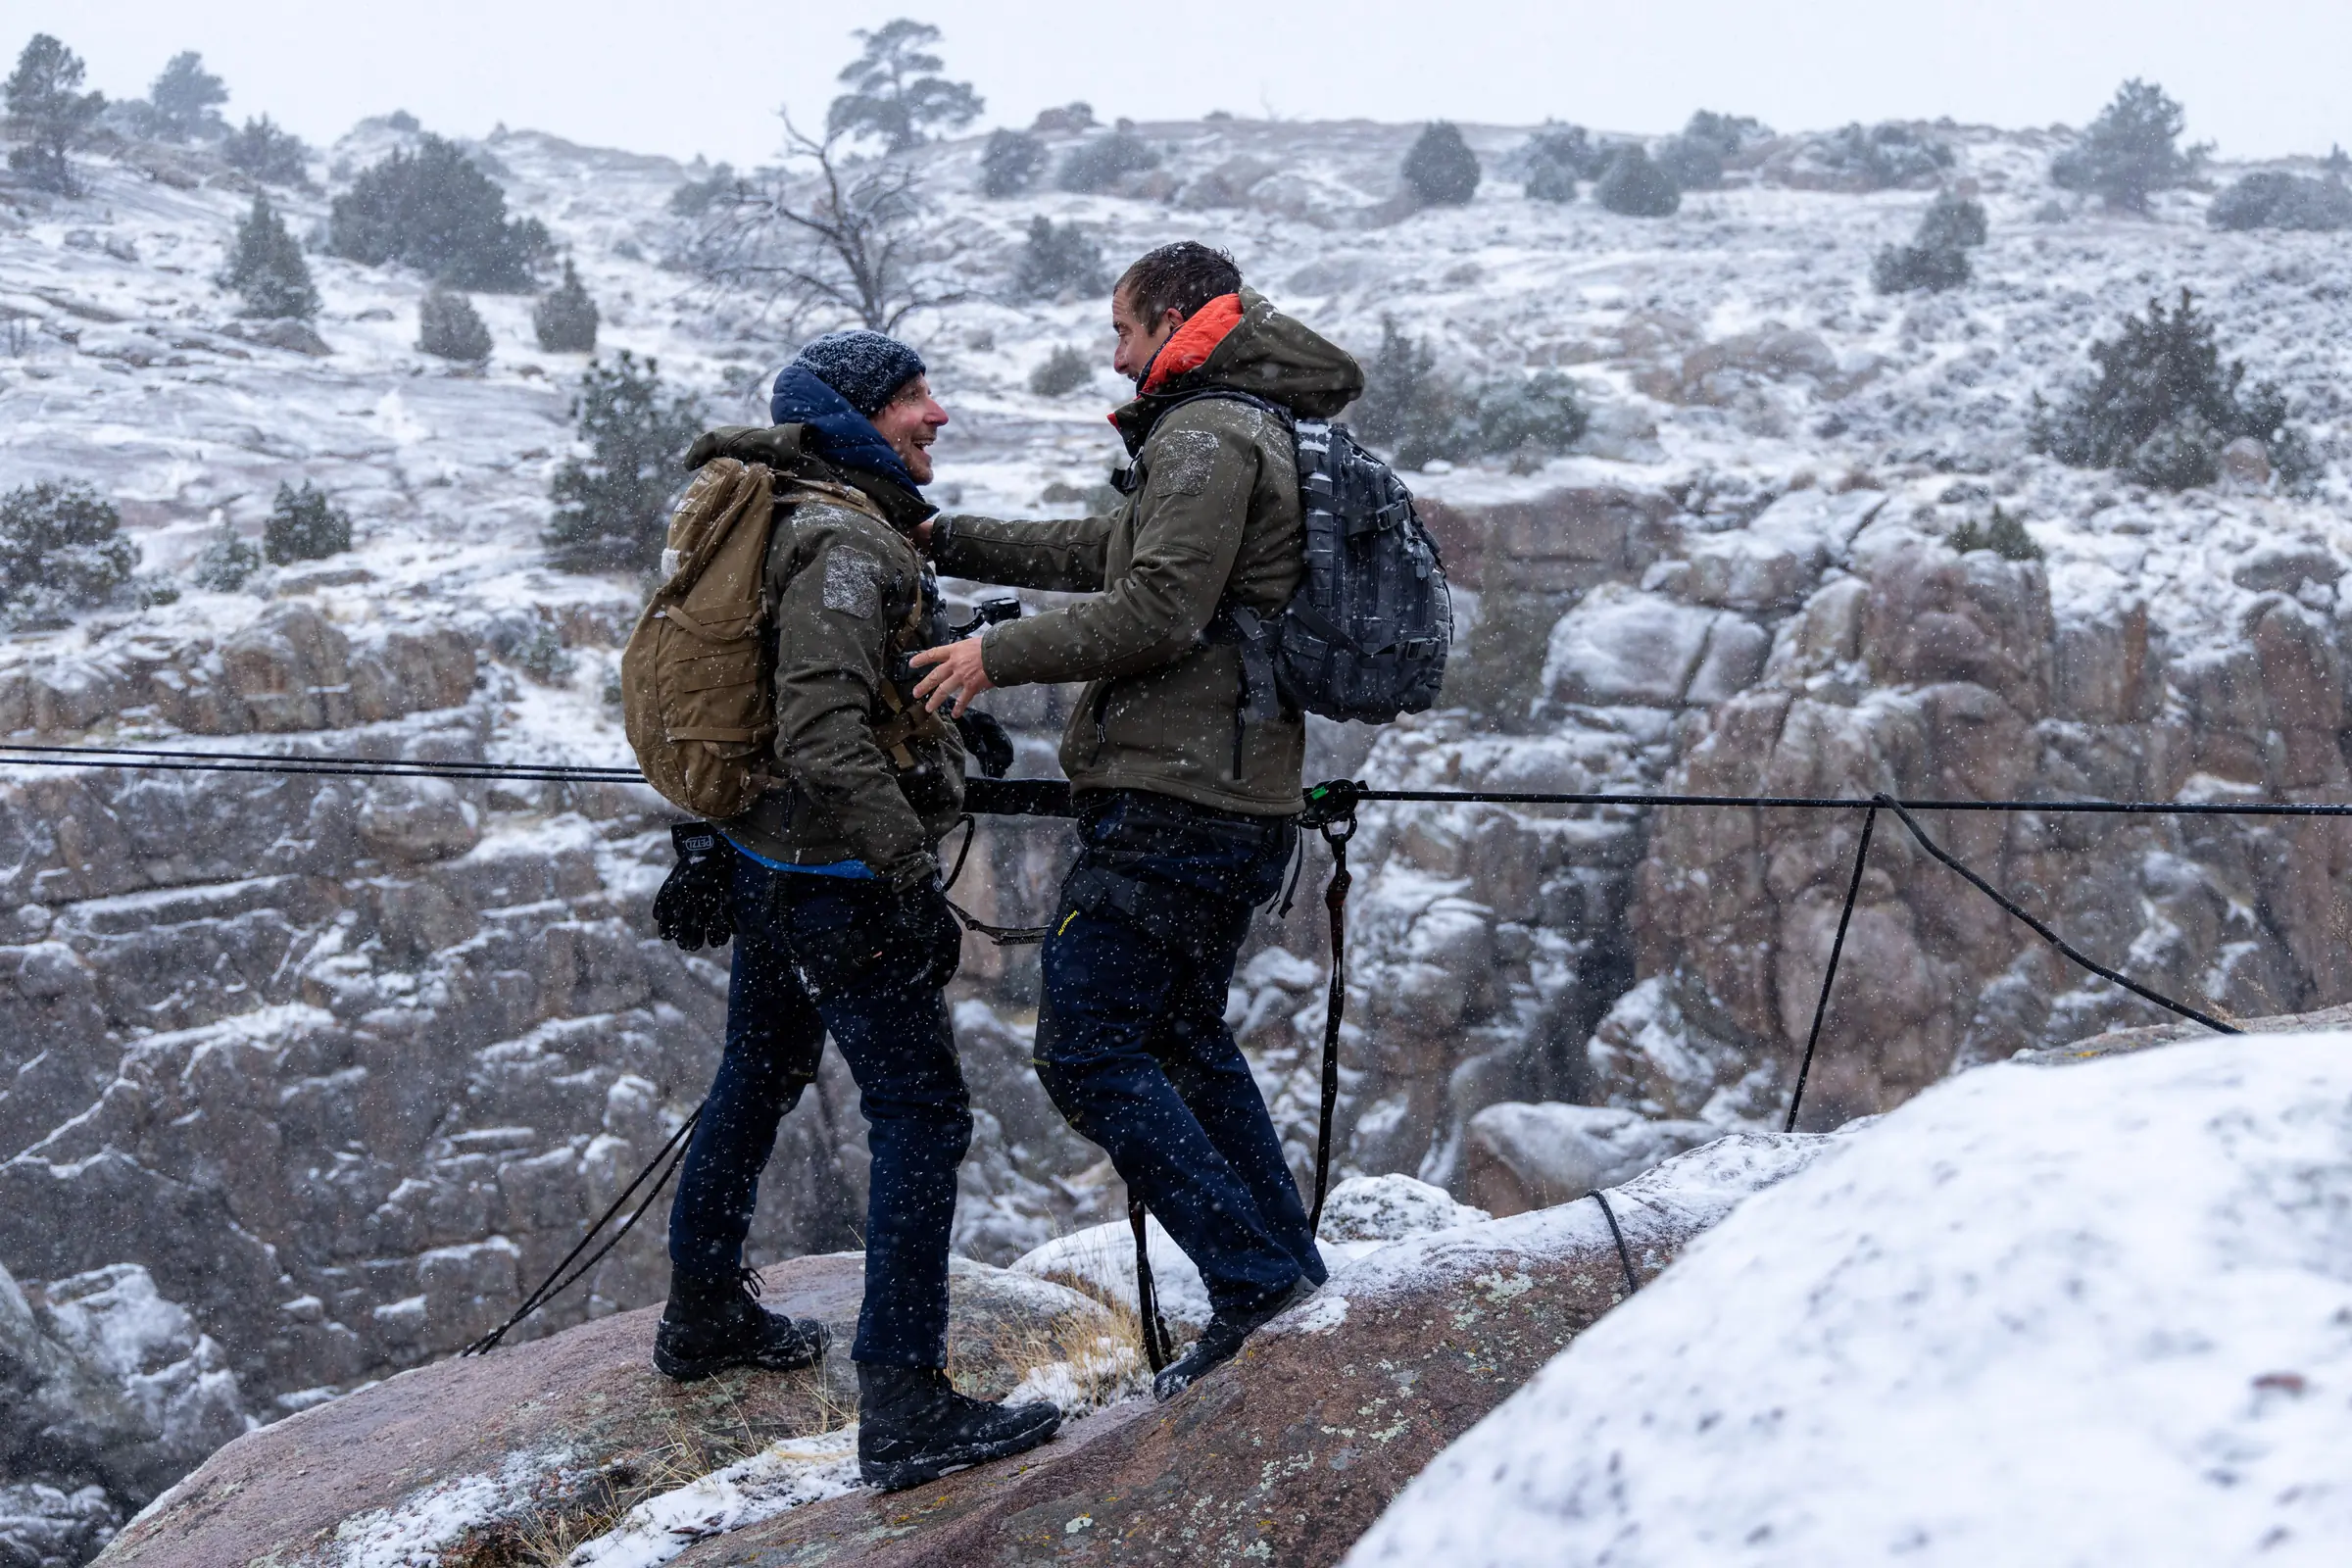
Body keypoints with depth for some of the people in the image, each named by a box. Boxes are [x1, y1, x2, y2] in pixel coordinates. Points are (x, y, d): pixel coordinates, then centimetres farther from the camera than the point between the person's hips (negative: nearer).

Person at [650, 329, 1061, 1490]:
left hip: (767, 861, 11)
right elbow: (825, 738, -29)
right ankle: (903, 1409, -9)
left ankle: (703, 1316, 42)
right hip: (837, 882, -11)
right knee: (922, 1117, -8)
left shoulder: (802, 521, 12)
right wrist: (913, 875, -27)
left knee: (756, 1083, 24)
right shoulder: (841, 545, -20)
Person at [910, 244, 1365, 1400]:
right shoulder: (1249, 430, 22)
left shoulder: (1207, 436, -11)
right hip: (1236, 801, 11)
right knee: (1184, 1038, 20)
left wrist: (999, 652, -13)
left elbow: (1155, 609, -21)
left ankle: (1256, 1283, -11)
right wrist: (947, 542, 28)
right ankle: (1294, 1280, 23)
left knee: (1088, 1051, -9)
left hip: (1174, 802, -11)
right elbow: (1103, 552, 29)